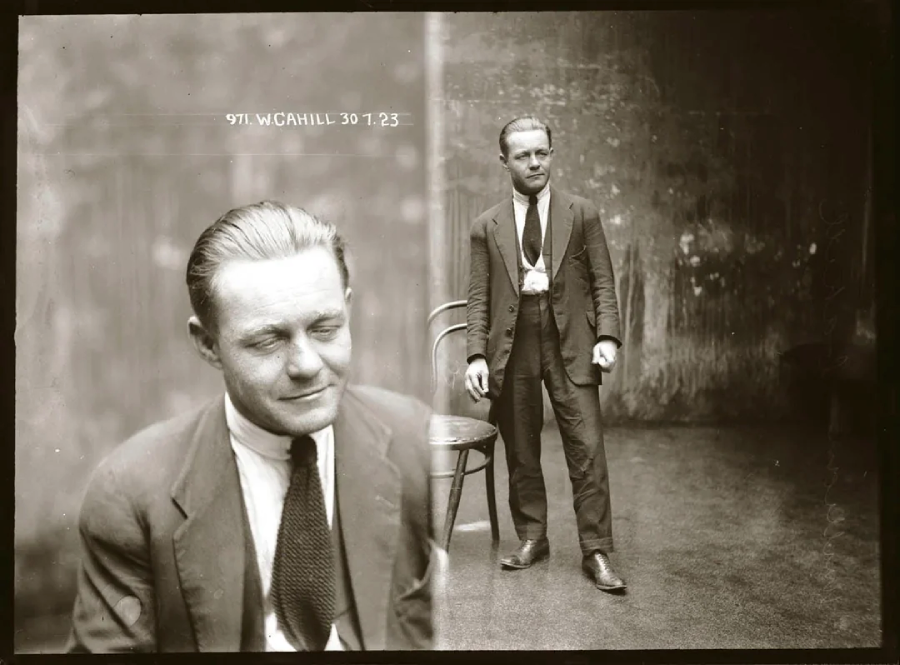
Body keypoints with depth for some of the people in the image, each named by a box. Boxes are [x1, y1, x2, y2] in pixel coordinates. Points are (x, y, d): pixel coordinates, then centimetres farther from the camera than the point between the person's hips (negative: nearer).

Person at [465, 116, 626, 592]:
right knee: (521, 453, 8)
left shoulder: (581, 214, 8)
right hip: (512, 344, 1)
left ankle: (596, 553, 6)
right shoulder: (487, 226, 10)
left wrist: (607, 336, -9)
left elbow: (603, 282, 5)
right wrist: (477, 355, -5)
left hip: (570, 342, -1)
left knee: (587, 449, -4)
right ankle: (531, 539, 25)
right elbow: (479, 298, 7)